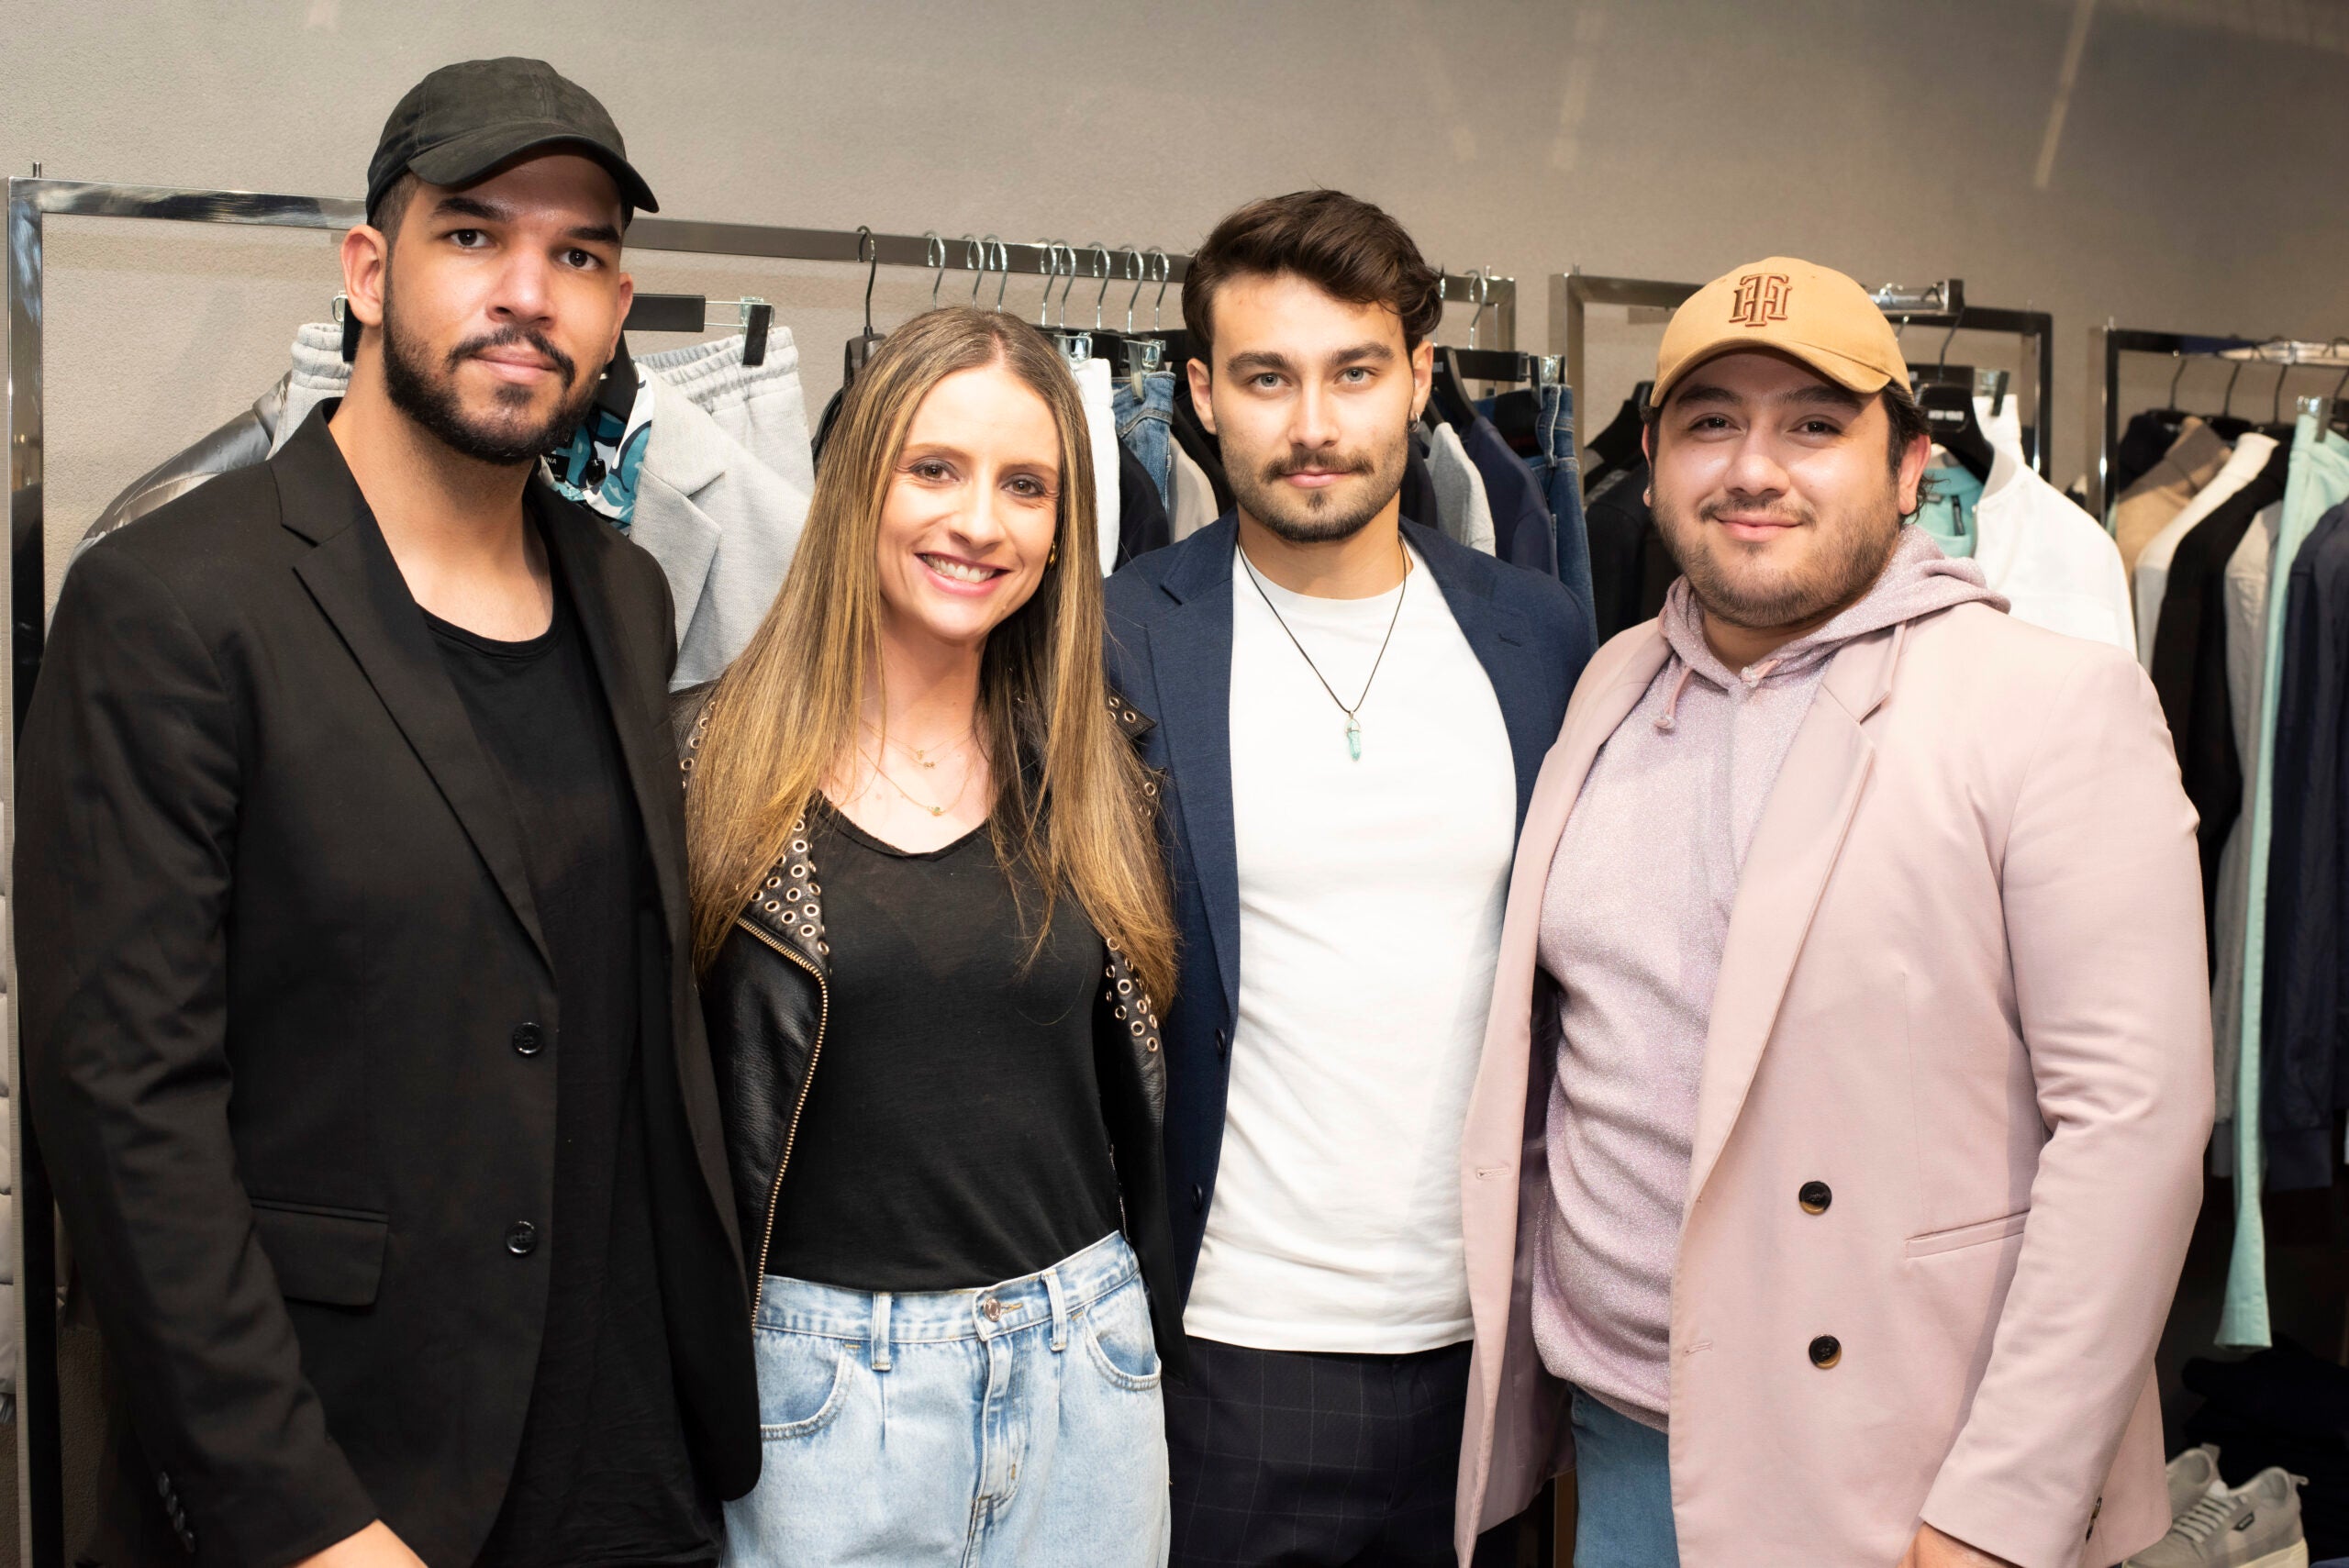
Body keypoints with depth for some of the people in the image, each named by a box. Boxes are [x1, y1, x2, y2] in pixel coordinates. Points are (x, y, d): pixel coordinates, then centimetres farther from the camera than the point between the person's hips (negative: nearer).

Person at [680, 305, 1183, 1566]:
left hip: (1082, 1367, 3)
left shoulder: (1092, 771, 3)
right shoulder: (711, 760, -6)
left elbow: (1137, 1094, 11)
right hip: (822, 1376, -3)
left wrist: (1158, 1340, 12)